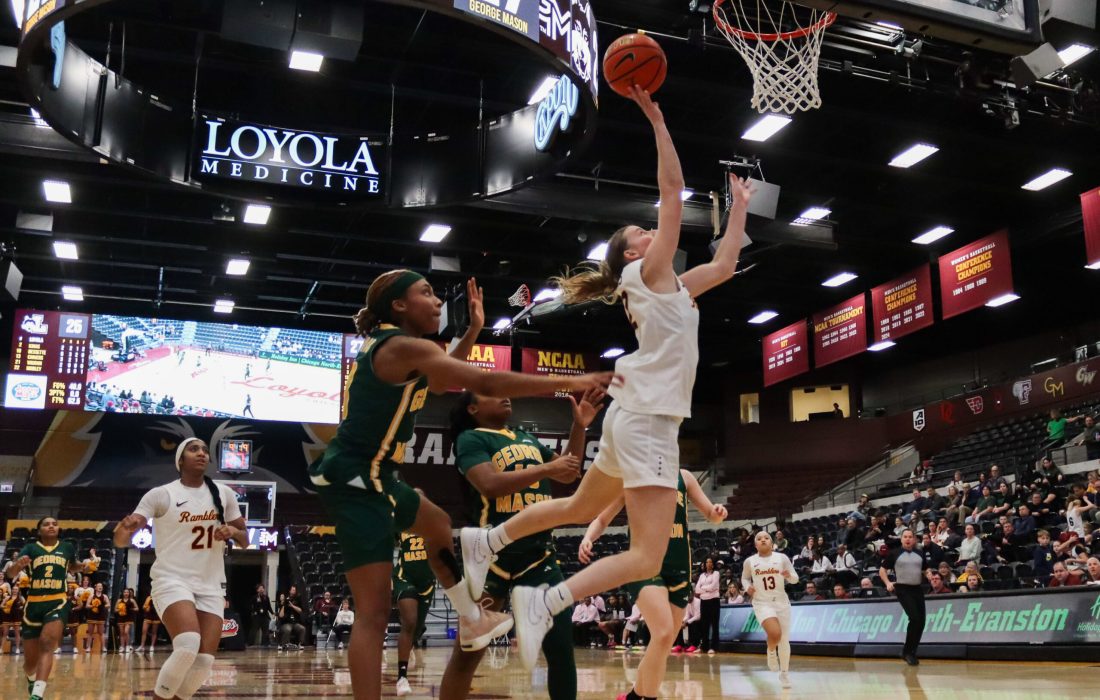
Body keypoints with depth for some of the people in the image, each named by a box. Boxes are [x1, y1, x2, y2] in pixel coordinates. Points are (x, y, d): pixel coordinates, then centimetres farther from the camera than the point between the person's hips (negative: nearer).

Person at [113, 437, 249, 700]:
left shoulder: (223, 493, 7)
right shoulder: (161, 494, -4)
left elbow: (245, 541, 14)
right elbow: (120, 541, -9)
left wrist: (233, 532, -10)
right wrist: (125, 528, -33)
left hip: (210, 584, 4)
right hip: (172, 580, -4)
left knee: (205, 660, -4)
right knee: (188, 645, -28)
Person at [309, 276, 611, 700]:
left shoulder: (387, 346, 13)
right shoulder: (403, 346, -18)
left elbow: (439, 382, 29)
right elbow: (486, 384, -27)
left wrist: (473, 331, 20)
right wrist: (569, 383, -25)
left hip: (370, 476, 11)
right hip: (355, 479, -11)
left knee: (437, 524, 31)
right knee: (374, 612, -11)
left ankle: (471, 620, 45)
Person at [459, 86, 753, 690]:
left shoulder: (672, 286, 18)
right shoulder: (648, 272, -5)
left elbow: (725, 265, 25)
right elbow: (672, 192, -11)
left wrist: (739, 205, 29)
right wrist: (656, 118, -11)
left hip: (639, 417, 10)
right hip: (647, 420, -10)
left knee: (579, 508, 25)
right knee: (647, 558, -13)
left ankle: (486, 541, 32)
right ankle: (545, 602, -15)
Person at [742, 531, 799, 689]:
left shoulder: (782, 558, -3)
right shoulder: (750, 561, -2)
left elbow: (795, 579, 4)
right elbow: (744, 578, 15)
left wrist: (789, 575, -19)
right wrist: (747, 587, -6)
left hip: (781, 602, 2)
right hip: (762, 603, -2)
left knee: (784, 640, 8)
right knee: (775, 633, -25)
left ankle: (784, 673, 27)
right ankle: (771, 652, 9)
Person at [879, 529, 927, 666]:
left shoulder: (919, 555, 12)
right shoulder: (895, 554, 1)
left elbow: (925, 571, 22)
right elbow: (882, 570, 6)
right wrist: (888, 583, -9)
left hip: (918, 589, 5)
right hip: (903, 589, -5)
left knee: (921, 622, 2)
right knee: (914, 618, -17)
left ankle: (911, 652, 16)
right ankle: (907, 651, -3)